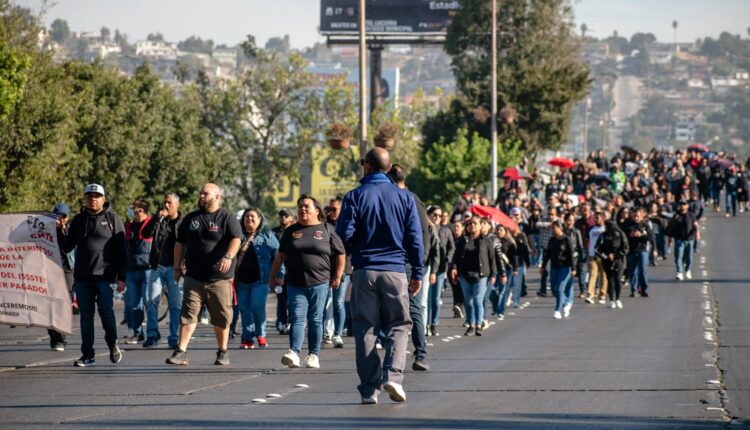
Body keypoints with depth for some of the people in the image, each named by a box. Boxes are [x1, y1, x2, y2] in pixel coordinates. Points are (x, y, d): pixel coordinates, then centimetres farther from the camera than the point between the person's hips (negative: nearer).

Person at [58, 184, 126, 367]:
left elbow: (122, 250, 0)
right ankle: (88, 355, 8)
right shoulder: (79, 220, 13)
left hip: (105, 276, -4)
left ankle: (113, 345, 15)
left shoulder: (112, 219, 2)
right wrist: (60, 231, -3)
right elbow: (67, 247, 17)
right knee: (86, 316, 4)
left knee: (106, 311, -9)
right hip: (82, 276, 4)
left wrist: (121, 277, -6)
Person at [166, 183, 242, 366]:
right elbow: (180, 243, 20)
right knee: (188, 314, -5)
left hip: (219, 278, -3)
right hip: (193, 277, 3)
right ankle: (181, 353, -9)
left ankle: (222, 353, 16)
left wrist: (228, 257, -30)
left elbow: (236, 239, -13)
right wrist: (177, 267, 13)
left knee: (221, 317, 3)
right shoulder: (190, 219, 14)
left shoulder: (227, 217, 0)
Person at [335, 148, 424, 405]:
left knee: (365, 329, 6)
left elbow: (343, 234, -7)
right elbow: (415, 237, 2)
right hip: (394, 271, 0)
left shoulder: (355, 197, -2)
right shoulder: (404, 197, 2)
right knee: (398, 326, 9)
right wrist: (417, 273, 8)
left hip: (364, 271, 0)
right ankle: (393, 375, -13)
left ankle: (369, 389, 3)